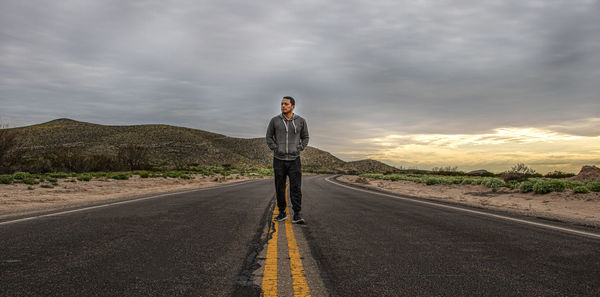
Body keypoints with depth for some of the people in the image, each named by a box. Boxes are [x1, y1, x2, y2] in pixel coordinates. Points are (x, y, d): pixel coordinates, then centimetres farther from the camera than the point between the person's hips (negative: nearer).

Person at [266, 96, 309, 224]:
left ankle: (297, 215, -7)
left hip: (294, 160, -1)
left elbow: (305, 137, 10)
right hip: (279, 160, 1)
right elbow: (269, 137, 7)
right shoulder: (275, 120, 0)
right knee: (280, 188, 6)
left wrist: (299, 149, -4)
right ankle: (282, 213, 19)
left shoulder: (301, 121, 0)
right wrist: (275, 149, -6)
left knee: (296, 187, -8)